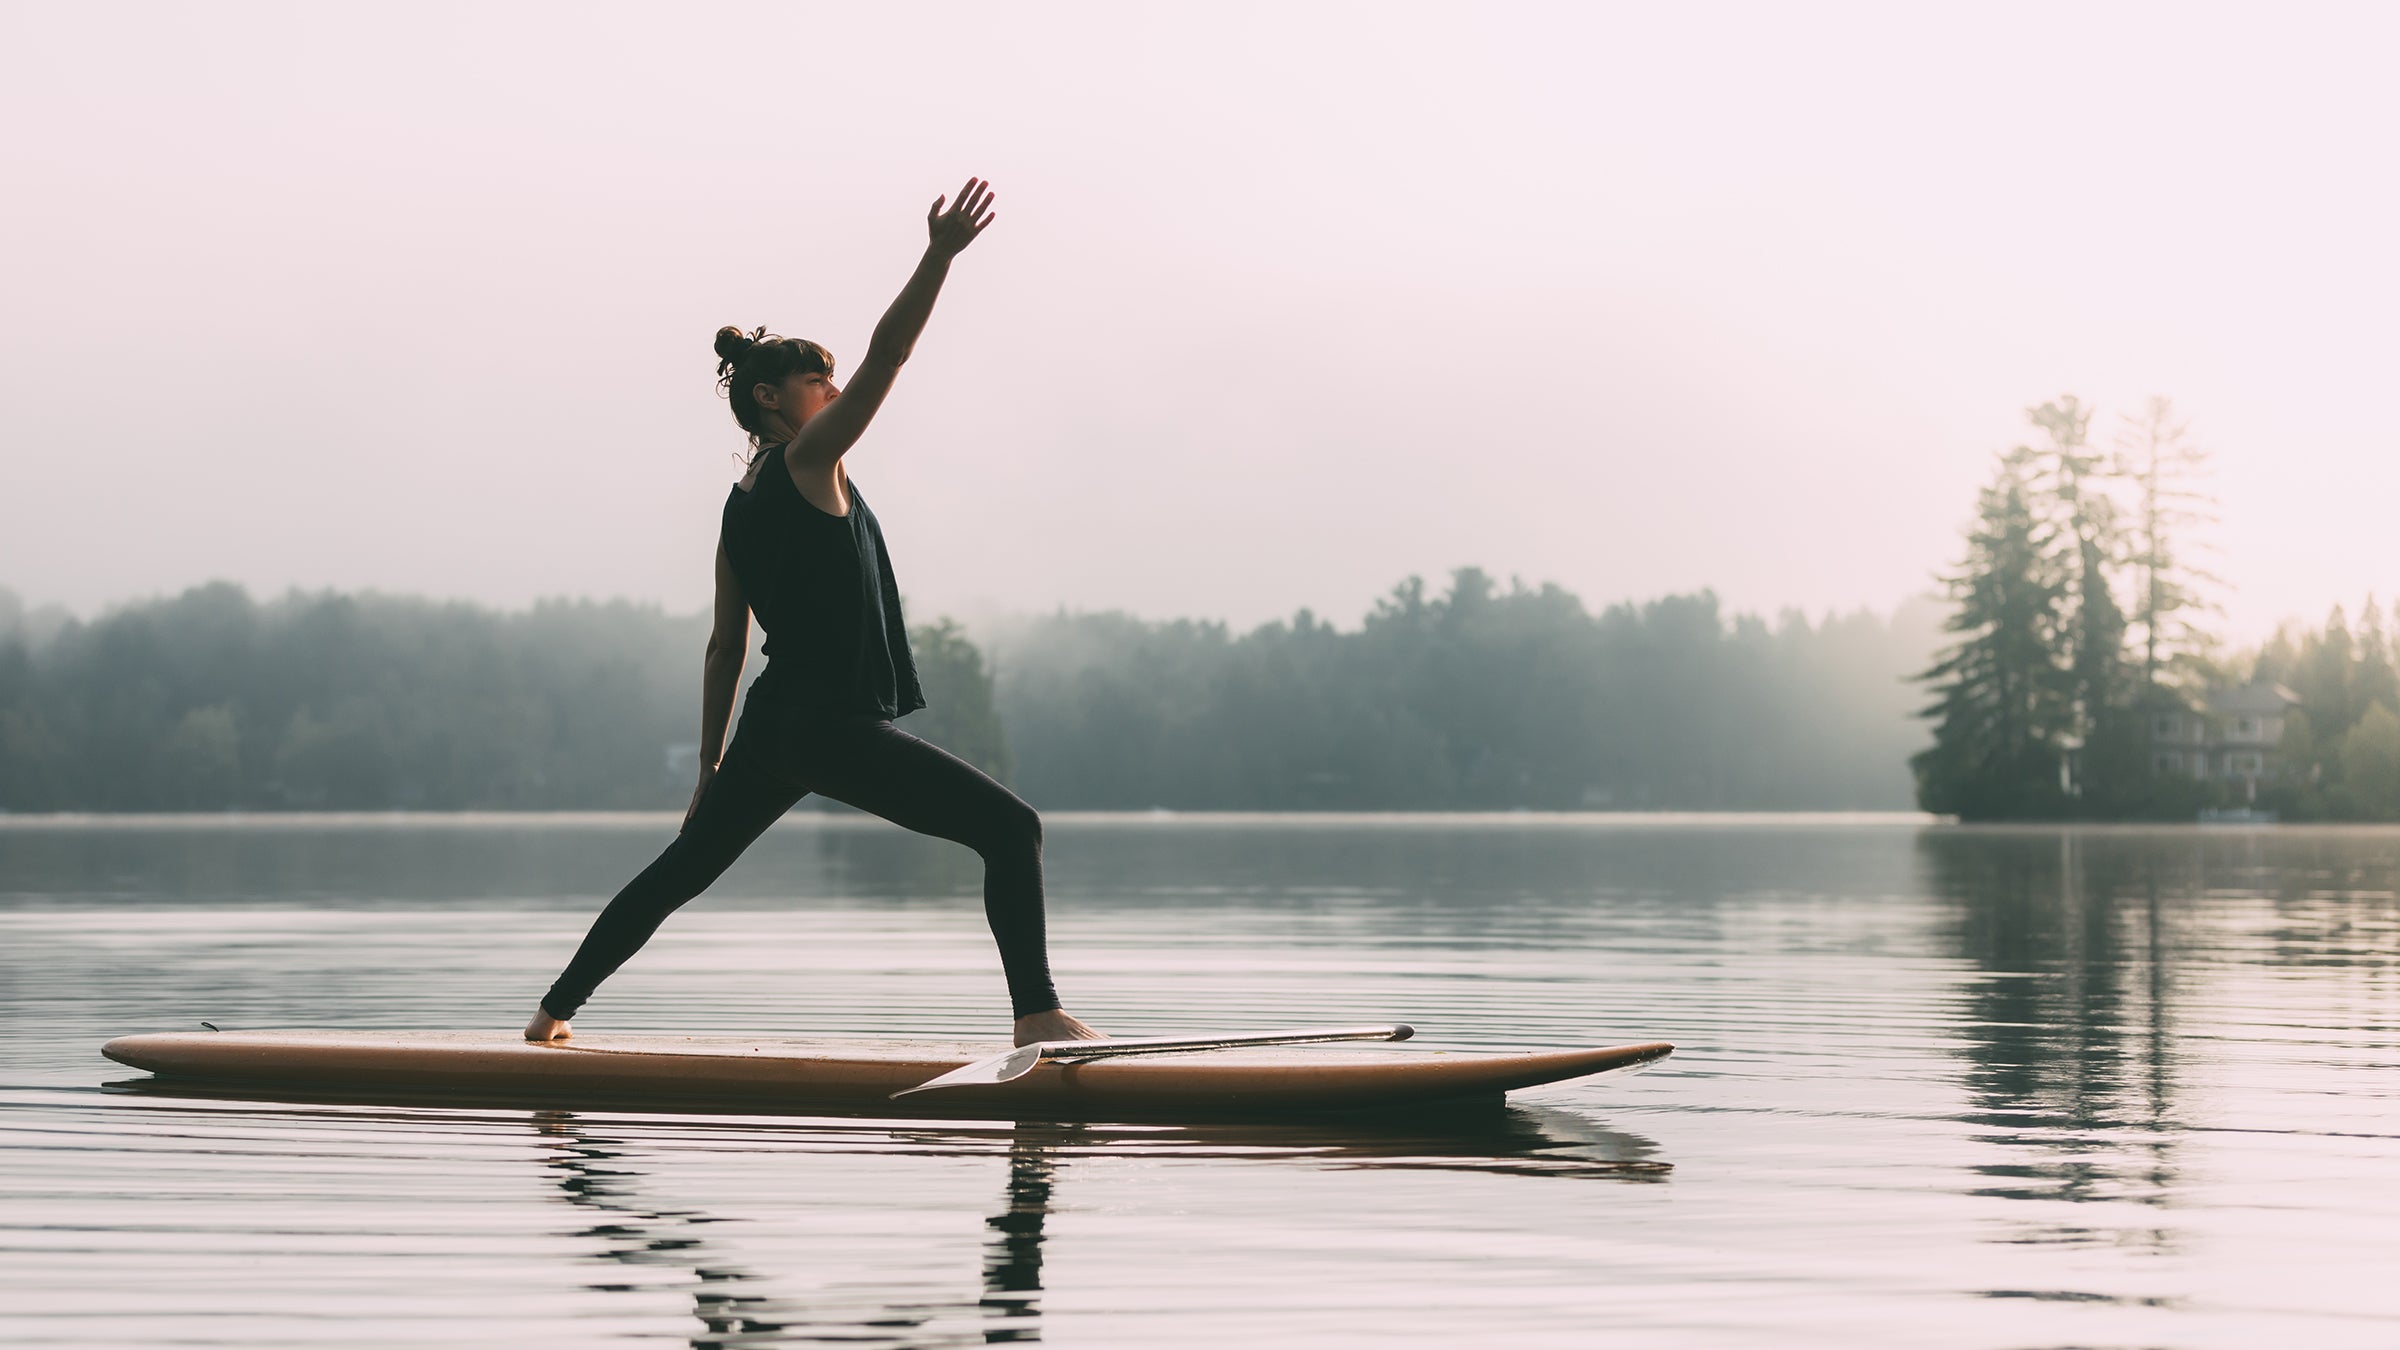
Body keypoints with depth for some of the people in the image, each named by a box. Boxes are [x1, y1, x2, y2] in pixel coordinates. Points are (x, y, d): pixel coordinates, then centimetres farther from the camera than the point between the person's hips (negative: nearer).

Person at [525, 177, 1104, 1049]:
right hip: (836, 728, -9)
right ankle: (1036, 1010, -19)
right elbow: (886, 354, -17)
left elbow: (726, 649, 18)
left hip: (773, 725, 9)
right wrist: (941, 256, -18)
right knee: (1011, 827, -10)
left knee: (679, 871, 23)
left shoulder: (740, 505, 15)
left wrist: (712, 768, 22)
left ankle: (556, 1007, 31)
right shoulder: (810, 459, -7)